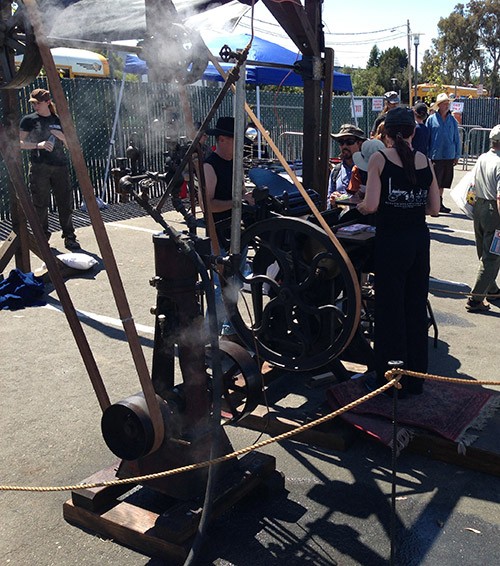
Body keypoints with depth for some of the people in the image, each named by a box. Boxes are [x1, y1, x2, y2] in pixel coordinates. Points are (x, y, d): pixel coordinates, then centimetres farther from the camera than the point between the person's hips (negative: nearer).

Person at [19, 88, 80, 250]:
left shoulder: (58, 120, 13)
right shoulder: (29, 120, 4)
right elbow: (20, 143, -1)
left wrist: (60, 136, -5)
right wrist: (38, 145, -17)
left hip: (60, 166, 3)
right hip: (39, 168, -3)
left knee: (65, 202, 2)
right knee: (40, 204, 0)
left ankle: (69, 237, 11)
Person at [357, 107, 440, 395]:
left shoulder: (379, 158, -8)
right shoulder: (425, 161, 5)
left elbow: (371, 205, -16)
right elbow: (434, 209, 6)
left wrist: (358, 206, 5)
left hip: (391, 239, -4)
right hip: (420, 239, 5)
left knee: (390, 309, 6)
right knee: (416, 308, 14)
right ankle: (415, 378, 26)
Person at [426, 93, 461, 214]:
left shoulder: (452, 120, 7)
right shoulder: (431, 119, -3)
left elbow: (457, 139, 12)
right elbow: (426, 138, 0)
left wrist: (457, 155, 8)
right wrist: (426, 155, -4)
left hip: (449, 157, 4)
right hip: (435, 157, -4)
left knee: (443, 182, 13)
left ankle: (439, 204, 24)